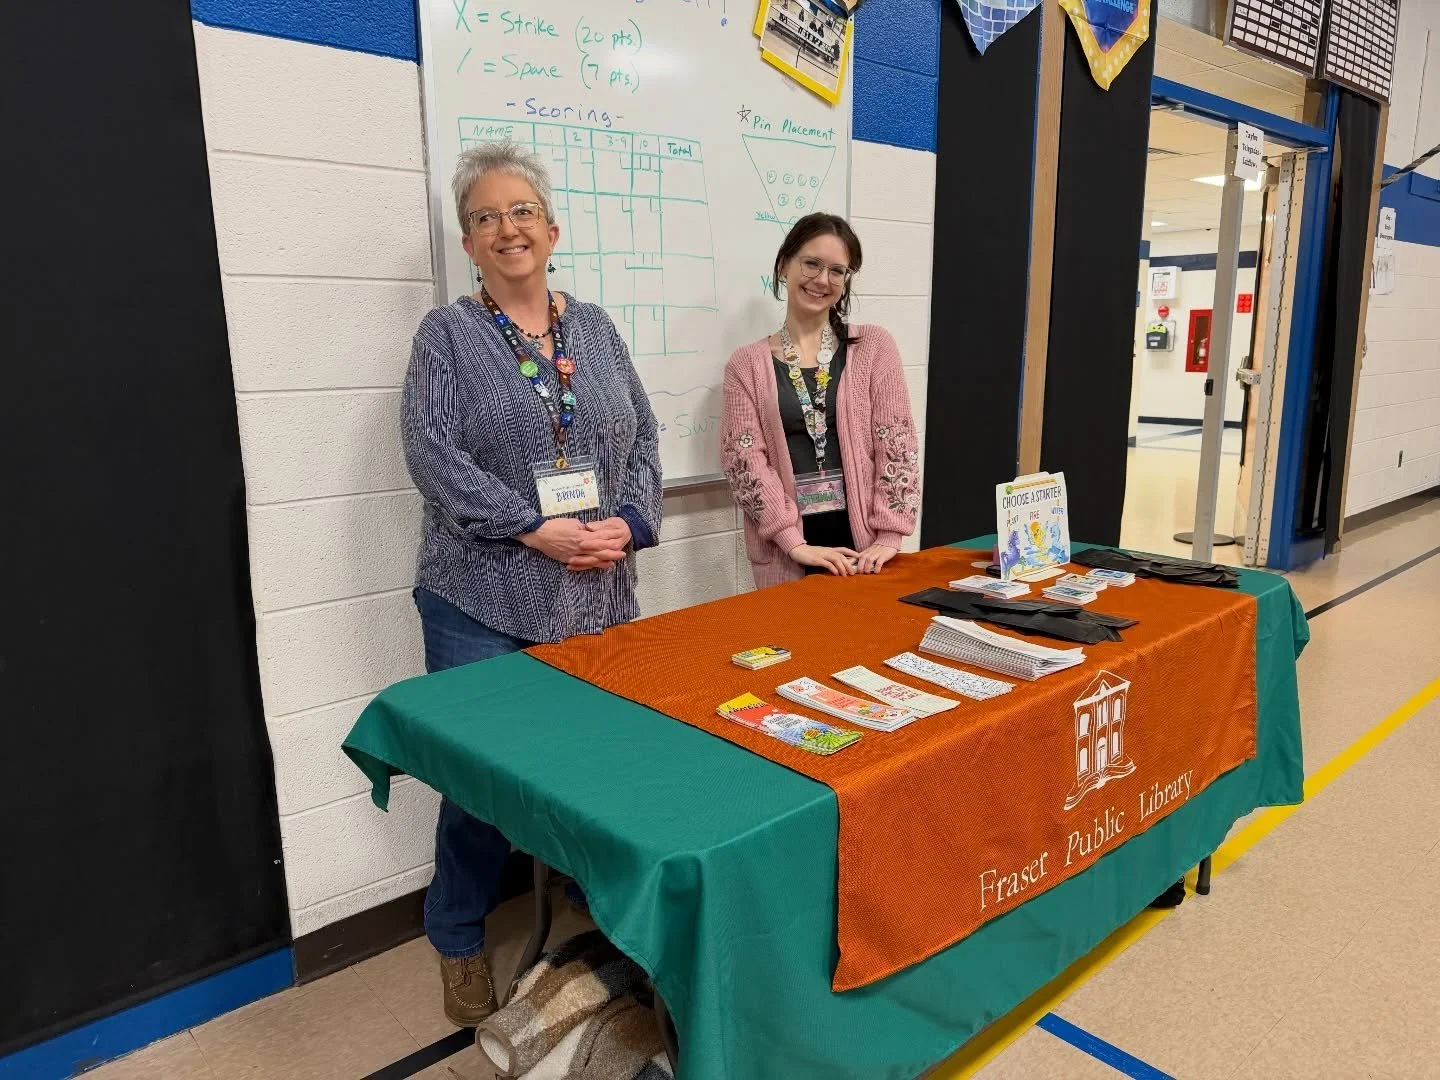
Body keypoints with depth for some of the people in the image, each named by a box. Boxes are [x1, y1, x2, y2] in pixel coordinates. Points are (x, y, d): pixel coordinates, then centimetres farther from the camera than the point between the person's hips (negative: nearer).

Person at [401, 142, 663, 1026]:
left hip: (599, 596, 4)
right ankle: (459, 940, 28)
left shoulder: (595, 328, 11)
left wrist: (630, 523, -10)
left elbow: (644, 436, 8)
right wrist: (538, 531, -19)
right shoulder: (448, 333, 0)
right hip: (486, 600, -3)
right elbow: (433, 454, -12)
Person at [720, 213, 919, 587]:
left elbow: (897, 444, -1)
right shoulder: (747, 364, 4)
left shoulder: (874, 347, 5)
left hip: (863, 540, 1)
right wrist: (794, 542, -15)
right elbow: (745, 458, -5)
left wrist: (889, 536, -10)